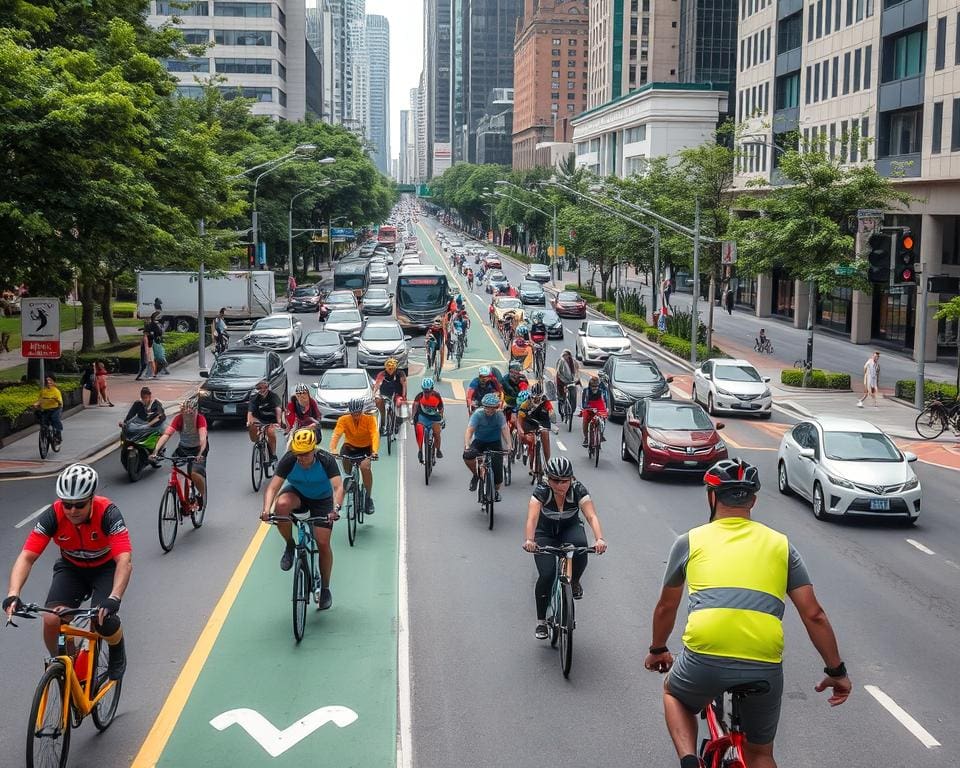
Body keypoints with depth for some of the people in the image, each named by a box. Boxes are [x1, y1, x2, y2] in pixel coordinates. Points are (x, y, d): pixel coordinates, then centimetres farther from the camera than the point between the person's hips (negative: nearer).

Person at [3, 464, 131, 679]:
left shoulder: (108, 513, -31)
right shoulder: (53, 515, -25)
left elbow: (125, 560, -40)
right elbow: (26, 557, -28)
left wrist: (113, 599, -55)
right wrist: (13, 595, -45)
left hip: (105, 568, -2)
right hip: (71, 568, 2)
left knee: (103, 620, -26)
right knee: (51, 620, -22)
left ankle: (117, 652, 9)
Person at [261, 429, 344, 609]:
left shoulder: (326, 461, -29)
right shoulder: (289, 461, -26)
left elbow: (338, 487, -39)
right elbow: (273, 487, -31)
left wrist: (335, 509, -57)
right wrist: (266, 510, -49)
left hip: (322, 499, -1)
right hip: (297, 493, 1)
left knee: (323, 543, -9)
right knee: (281, 504, -35)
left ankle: (325, 588, 13)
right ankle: (290, 546, -9)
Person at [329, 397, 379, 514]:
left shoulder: (370, 419, -20)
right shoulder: (344, 420, -19)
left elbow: (375, 434, -33)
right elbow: (337, 434, -32)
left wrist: (374, 451, -51)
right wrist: (333, 449, -51)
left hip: (366, 447, -2)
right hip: (350, 446, 2)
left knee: (365, 466, -29)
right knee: (347, 472, -21)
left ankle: (369, 497, -13)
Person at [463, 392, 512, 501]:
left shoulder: (499, 414, -16)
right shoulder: (478, 413, -18)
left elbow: (505, 429, -28)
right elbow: (469, 430, -26)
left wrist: (508, 444, -45)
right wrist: (467, 445, -42)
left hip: (495, 442, 0)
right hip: (479, 441, 0)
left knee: (497, 469, -11)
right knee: (467, 456, -31)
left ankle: (496, 490, 20)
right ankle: (476, 475, -1)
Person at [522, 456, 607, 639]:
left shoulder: (578, 490, -25)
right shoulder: (541, 491, -28)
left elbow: (591, 516, -37)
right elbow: (532, 518, -41)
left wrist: (599, 539, -55)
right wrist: (529, 540, -61)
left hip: (570, 528, 1)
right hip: (545, 533, -1)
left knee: (580, 545, -35)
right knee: (546, 575, -20)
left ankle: (574, 581, -5)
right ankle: (541, 622, -1)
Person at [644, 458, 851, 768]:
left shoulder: (691, 541, 16)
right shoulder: (780, 544, 17)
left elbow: (666, 607, 27)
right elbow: (814, 615, 13)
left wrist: (657, 650, 44)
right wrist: (836, 670, 23)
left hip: (705, 658, -1)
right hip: (764, 667, 1)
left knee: (673, 693, 33)